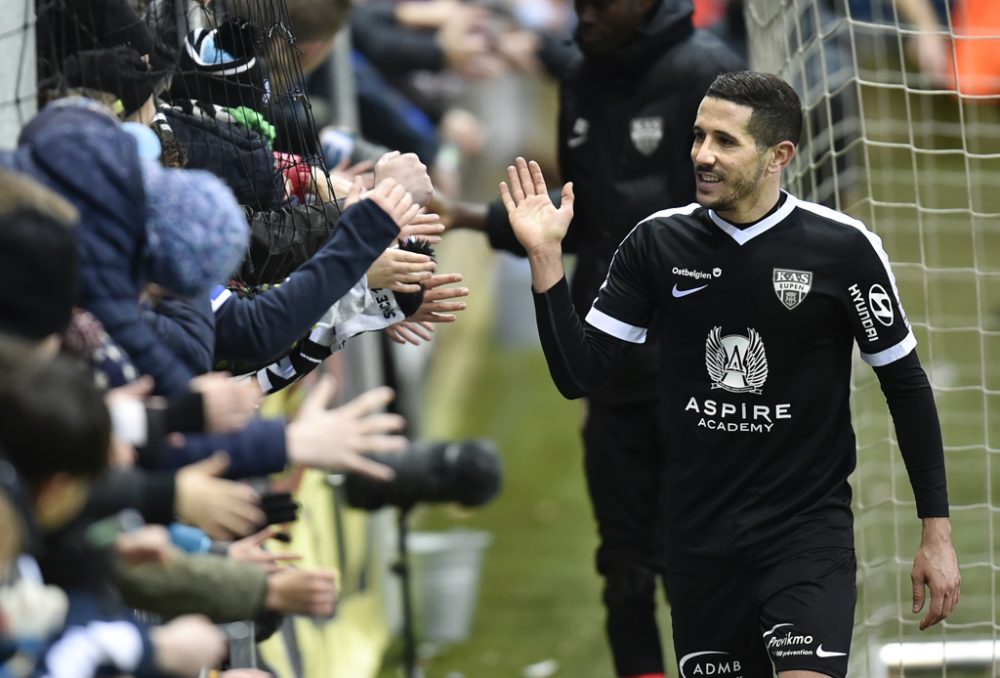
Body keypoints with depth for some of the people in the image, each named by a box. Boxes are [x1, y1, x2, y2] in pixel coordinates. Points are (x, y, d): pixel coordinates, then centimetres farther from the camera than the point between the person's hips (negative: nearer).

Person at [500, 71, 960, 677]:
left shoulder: (845, 248, -9)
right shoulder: (657, 242, -2)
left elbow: (907, 386, 0)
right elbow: (580, 374, -2)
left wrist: (938, 530, -1)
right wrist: (546, 258, -14)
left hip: (810, 526, -3)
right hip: (700, 531, 3)